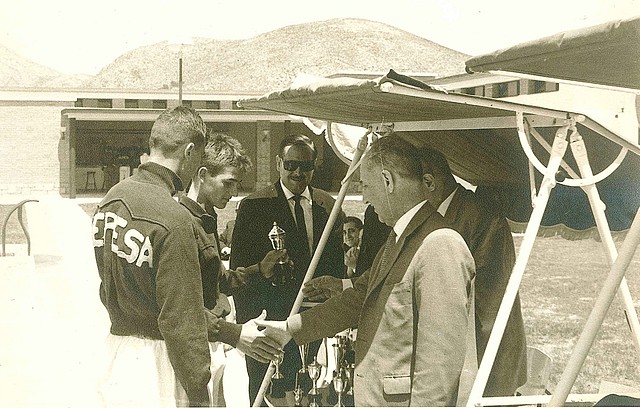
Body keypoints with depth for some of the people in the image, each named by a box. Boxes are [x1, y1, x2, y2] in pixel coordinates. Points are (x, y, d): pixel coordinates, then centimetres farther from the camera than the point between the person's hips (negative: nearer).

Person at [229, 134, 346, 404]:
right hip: (269, 320, -3)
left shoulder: (328, 206, 10)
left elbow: (336, 263, 12)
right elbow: (239, 267, -3)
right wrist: (248, 321, -8)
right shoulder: (253, 206, -2)